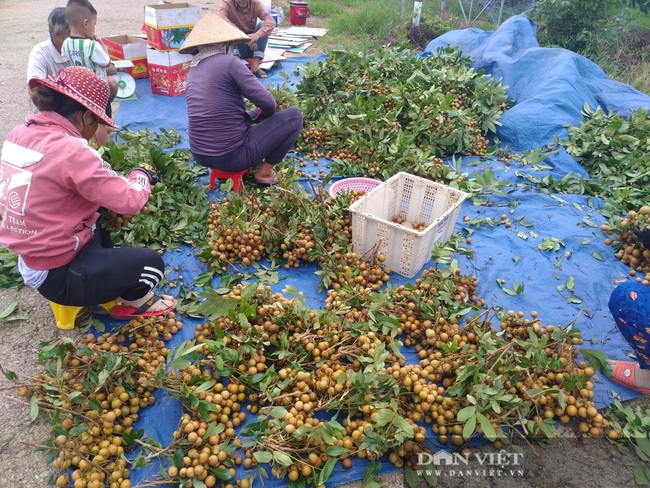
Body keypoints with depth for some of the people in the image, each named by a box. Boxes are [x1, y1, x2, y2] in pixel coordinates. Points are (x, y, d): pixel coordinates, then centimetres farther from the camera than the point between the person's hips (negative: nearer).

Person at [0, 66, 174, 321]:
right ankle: (133, 299, 26)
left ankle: (117, 285, 25)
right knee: (151, 263, -4)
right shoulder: (69, 151, -28)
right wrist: (141, 175, -4)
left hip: (31, 258, 9)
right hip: (58, 275, -9)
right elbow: (130, 201, -24)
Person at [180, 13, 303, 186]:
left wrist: (255, 114, 22)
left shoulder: (193, 70, 10)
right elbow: (268, 103, -11)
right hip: (231, 156, -8)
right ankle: (264, 171, 9)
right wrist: (263, 114, 12)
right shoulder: (228, 62, -12)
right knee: (294, 115, 3)